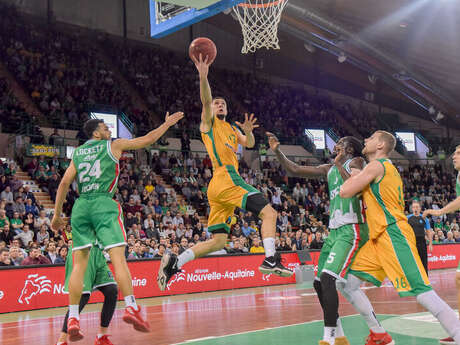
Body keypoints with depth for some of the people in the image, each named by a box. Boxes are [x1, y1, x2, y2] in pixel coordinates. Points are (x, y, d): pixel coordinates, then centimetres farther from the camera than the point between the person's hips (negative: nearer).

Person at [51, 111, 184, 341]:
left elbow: (65, 182, 13)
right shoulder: (113, 145, 9)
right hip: (103, 204, -4)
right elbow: (148, 139, 14)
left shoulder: (77, 152, 20)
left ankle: (73, 318, -1)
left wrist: (57, 214, 16)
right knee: (118, 257, -10)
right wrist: (167, 124, 27)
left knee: (79, 263, 4)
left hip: (80, 207, 4)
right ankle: (131, 307, -20)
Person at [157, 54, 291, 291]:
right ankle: (271, 260, -25)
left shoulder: (231, 128, 30)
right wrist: (203, 76, -26)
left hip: (219, 187, 8)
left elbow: (249, 144, 23)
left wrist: (248, 131, 1)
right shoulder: (209, 121, 9)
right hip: (226, 179, -8)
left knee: (217, 241, 6)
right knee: (268, 212, -16)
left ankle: (174, 263, 3)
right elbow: (206, 101, -9)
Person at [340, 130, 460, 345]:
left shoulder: (376, 165, -7)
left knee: (420, 291, -16)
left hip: (393, 236, -10)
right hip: (379, 238, 10)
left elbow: (345, 192, -12)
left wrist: (355, 175, 7)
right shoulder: (388, 167, 23)